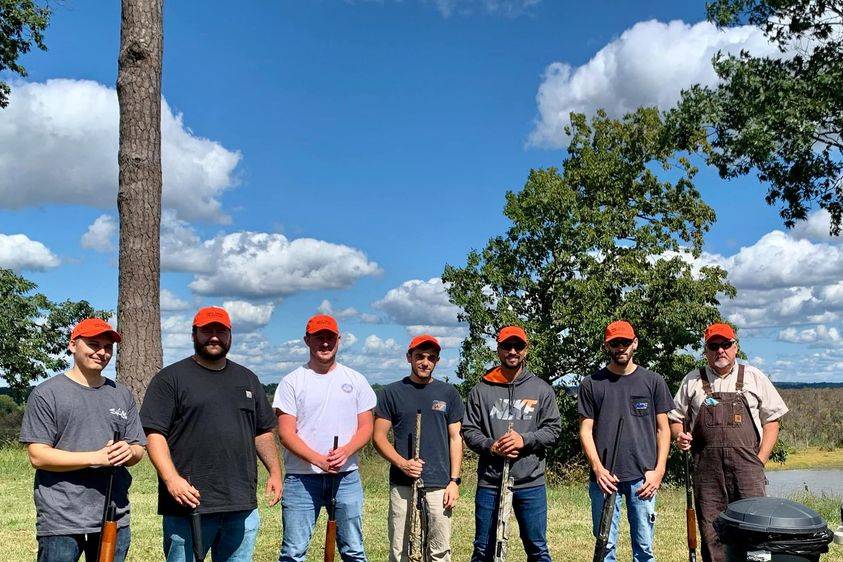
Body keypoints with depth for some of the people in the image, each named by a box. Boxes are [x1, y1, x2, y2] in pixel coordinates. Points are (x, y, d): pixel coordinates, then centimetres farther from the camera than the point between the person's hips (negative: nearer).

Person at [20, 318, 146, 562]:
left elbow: (139, 448, 14)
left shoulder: (122, 395, 13)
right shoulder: (46, 393, -2)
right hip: (60, 520, -4)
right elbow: (37, 455, -9)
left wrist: (129, 452, -10)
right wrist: (96, 458, -17)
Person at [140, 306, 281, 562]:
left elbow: (264, 432, 20)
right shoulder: (170, 378, 0)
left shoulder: (248, 379, 16)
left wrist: (275, 472, 10)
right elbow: (155, 434, -8)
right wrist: (171, 479, -20)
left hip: (242, 506, 5)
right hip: (189, 502, -4)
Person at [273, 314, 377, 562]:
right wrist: (318, 460, -19)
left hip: (347, 476, 2)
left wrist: (345, 451, -14)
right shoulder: (292, 382, 2)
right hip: (301, 476, -2)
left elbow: (366, 427, 6)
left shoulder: (356, 380, 9)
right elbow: (286, 433, -5)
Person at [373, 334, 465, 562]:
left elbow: (455, 438, 9)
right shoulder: (392, 393, 6)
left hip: (439, 485, 1)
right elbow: (379, 436, 4)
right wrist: (402, 463, -12)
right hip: (402, 485, -1)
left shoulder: (448, 393, 11)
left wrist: (454, 480, 0)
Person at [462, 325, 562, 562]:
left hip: (531, 483, 0)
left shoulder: (542, 389, 6)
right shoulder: (481, 389, 5)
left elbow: (553, 429, 3)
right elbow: (469, 430, 4)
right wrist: (491, 446, -14)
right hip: (489, 482, 0)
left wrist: (524, 440, -12)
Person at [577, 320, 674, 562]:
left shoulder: (653, 381, 9)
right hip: (605, 478, 0)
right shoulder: (591, 384, 7)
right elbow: (586, 430, 5)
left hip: (643, 477, 0)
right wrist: (598, 468, -8)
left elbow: (663, 428, 8)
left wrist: (658, 470, -3)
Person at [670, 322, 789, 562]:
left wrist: (760, 460, 1)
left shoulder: (754, 377, 12)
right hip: (706, 468, 1)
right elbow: (675, 418, 17)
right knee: (710, 533, 1)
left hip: (747, 464, -1)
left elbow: (771, 421, 11)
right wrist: (679, 436, -6)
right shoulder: (692, 381, 13)